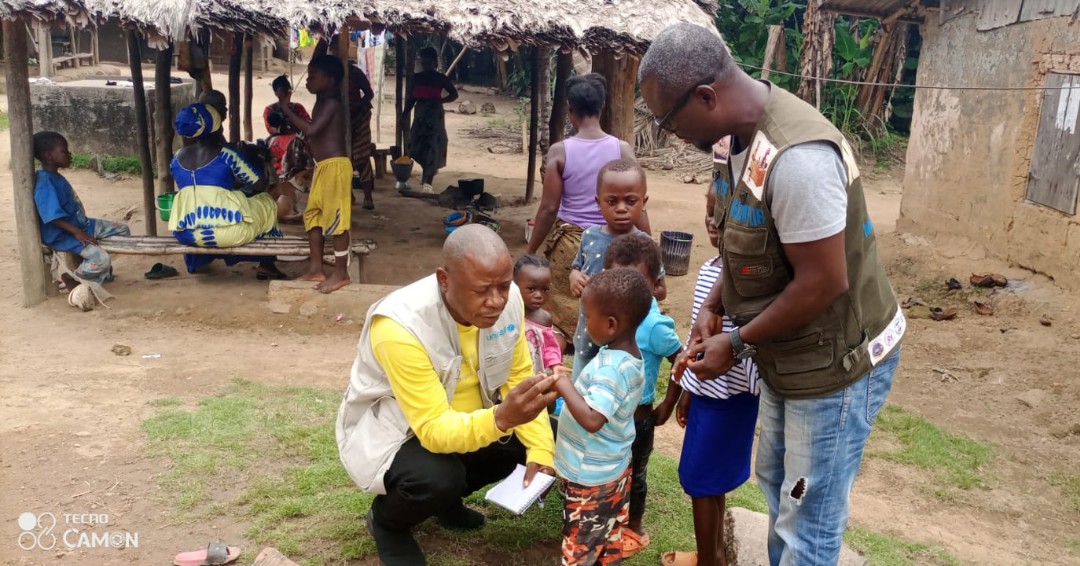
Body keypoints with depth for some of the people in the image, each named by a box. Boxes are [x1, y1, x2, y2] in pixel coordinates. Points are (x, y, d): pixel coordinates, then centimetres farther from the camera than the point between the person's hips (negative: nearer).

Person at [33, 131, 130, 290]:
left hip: (79, 224, 10)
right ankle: (72, 278, 1)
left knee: (122, 229, 11)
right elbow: (53, 217, -28)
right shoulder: (45, 183, -21)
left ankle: (103, 272, 22)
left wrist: (81, 229, 17)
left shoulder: (55, 177, 11)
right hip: (62, 235, -10)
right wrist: (77, 232, -28)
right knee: (101, 259, -28)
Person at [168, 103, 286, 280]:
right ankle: (266, 266, 21)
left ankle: (196, 262, 40)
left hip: (186, 234, 6)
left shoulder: (177, 158, 11)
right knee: (268, 203, 22)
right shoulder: (226, 154, -4)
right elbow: (260, 184, 0)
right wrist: (239, 184, 24)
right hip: (226, 231, -6)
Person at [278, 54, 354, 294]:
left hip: (335, 166, -11)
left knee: (335, 218, -5)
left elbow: (311, 130, -25)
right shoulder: (321, 104, 16)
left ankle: (341, 273, 3)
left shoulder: (331, 104, -14)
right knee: (313, 215, 13)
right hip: (322, 167, 11)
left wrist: (286, 108, -18)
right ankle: (316, 269, 20)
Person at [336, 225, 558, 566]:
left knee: (535, 436, -9)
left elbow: (519, 378, -6)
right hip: (389, 431, -6)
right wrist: (501, 418, -54)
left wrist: (541, 450, -18)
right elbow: (435, 430, -36)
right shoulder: (400, 326, -35)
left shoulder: (508, 299, -18)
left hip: (467, 416, 7)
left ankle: (447, 496, 15)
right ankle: (386, 520, 4)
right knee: (439, 479, -34)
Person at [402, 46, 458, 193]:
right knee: (417, 146, 2)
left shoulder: (440, 78, 0)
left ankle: (427, 182, 4)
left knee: (432, 147, 0)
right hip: (420, 115, 3)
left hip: (435, 115, -3)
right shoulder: (416, 78, 7)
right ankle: (428, 172, 16)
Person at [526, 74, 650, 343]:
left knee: (562, 313, 12)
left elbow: (549, 209, -9)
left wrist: (530, 253, 2)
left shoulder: (559, 151, -10)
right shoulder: (622, 149, -6)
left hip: (569, 242, -1)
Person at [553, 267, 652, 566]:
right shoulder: (628, 357, 0)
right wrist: (571, 385, 2)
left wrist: (564, 385, -28)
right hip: (611, 470, 9)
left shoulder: (611, 368, -30)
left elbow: (592, 419, -36)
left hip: (591, 476, -9)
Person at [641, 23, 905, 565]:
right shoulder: (747, 135, -1)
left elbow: (824, 283, -29)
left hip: (836, 361, -10)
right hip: (789, 354, 10)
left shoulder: (796, 156, -32)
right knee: (777, 484, 26)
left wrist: (737, 343, -18)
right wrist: (712, 307, -1)